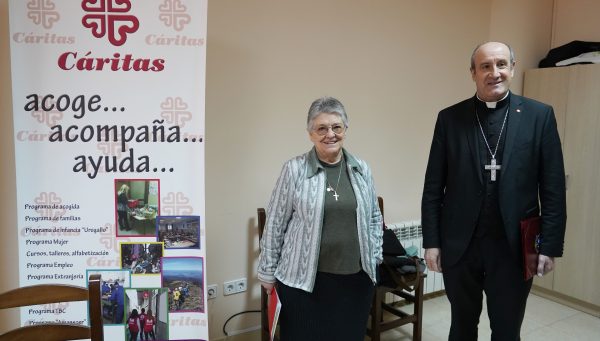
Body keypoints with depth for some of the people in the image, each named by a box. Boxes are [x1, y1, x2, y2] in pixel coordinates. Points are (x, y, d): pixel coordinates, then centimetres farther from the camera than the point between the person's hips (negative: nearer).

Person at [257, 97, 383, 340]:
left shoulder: (361, 169, 4)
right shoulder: (295, 169, -7)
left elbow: (374, 218, 15)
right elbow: (275, 224, -3)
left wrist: (374, 258, 9)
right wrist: (268, 272, 0)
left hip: (356, 278, 4)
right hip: (304, 279, -3)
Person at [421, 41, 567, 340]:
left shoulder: (539, 115, -1)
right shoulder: (449, 118, 0)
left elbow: (553, 188, -1)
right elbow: (433, 187, 0)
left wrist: (549, 245, -5)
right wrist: (431, 241, -2)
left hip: (514, 246, 0)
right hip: (459, 245, 1)